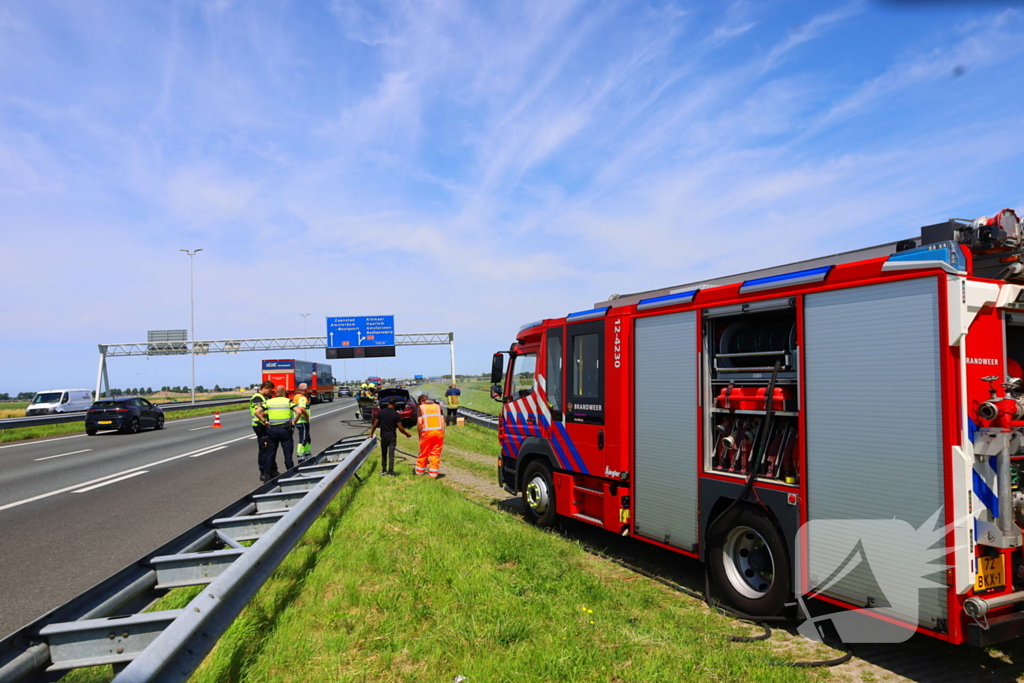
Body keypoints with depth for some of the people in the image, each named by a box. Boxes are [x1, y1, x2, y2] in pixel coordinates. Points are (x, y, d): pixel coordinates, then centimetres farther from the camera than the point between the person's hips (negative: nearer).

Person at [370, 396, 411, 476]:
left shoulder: (380, 412, -2)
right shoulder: (396, 414, -9)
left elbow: (375, 424, 1)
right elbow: (400, 428, -9)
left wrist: (371, 433, 14)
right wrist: (407, 434, 7)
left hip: (383, 436, 2)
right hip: (392, 436, -2)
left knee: (383, 454, 14)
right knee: (391, 454, -1)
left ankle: (383, 471, 19)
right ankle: (390, 472, -2)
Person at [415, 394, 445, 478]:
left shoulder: (421, 407, 3)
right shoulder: (438, 406, 12)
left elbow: (419, 423, -7)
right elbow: (443, 421, 6)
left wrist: (420, 435, 4)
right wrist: (443, 435, 9)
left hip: (427, 432, -2)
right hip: (439, 431, 2)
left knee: (423, 454, 10)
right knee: (436, 454, 8)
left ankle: (419, 473, 23)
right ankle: (433, 474, 9)